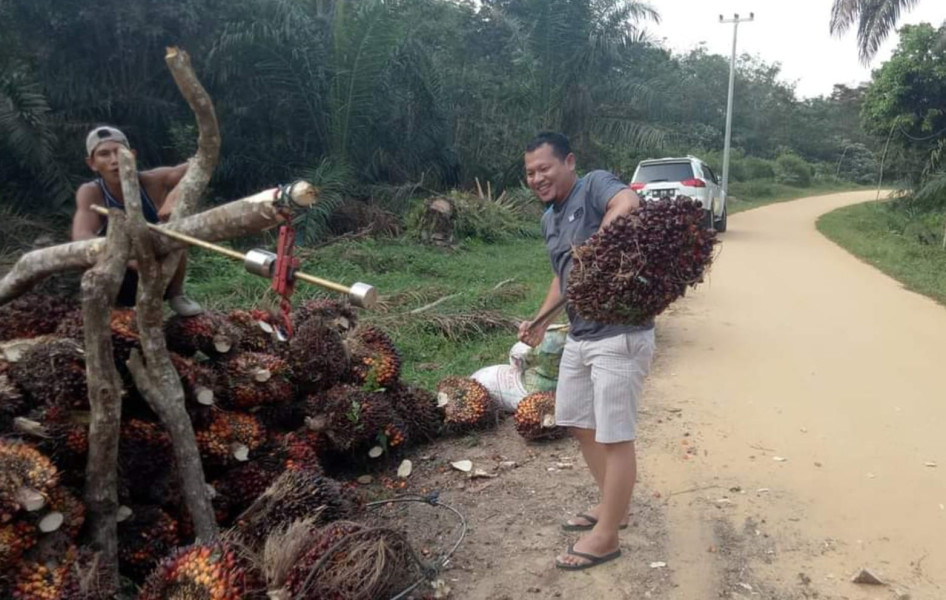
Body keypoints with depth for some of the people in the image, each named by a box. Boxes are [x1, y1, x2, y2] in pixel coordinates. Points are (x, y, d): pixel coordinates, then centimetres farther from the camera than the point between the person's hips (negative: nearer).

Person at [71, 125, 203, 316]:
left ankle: (176, 295, -1)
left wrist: (174, 195, -48)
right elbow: (81, 238, -35)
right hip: (122, 281, -1)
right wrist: (131, 259, -50)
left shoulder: (150, 182, -20)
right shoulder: (90, 193, -20)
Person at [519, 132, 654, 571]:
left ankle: (606, 536, 14)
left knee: (615, 436, 0)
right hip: (580, 337, 10)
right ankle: (611, 506, 38)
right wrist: (541, 321, 16)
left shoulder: (596, 185, -12)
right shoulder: (549, 220, 14)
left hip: (620, 337, -10)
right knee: (580, 424, 19)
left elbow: (628, 203, -36)